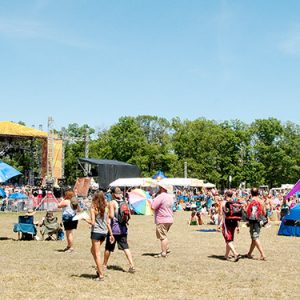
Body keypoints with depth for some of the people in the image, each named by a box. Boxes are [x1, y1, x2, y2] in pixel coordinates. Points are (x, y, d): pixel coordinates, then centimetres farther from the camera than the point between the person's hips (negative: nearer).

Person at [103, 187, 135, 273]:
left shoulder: (112, 202, -10)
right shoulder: (124, 202, 7)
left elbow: (111, 216, -20)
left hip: (114, 228, -5)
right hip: (123, 228, 5)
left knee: (108, 248, 11)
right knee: (125, 247, 2)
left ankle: (104, 265, 26)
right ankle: (132, 266, -10)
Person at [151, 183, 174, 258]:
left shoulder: (160, 196, -18)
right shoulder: (169, 196, 11)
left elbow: (153, 207, -21)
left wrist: (154, 200, -3)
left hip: (162, 220, -9)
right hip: (169, 219, 9)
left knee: (162, 236, -3)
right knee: (164, 236, 23)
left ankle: (163, 253, -1)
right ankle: (167, 249, 29)